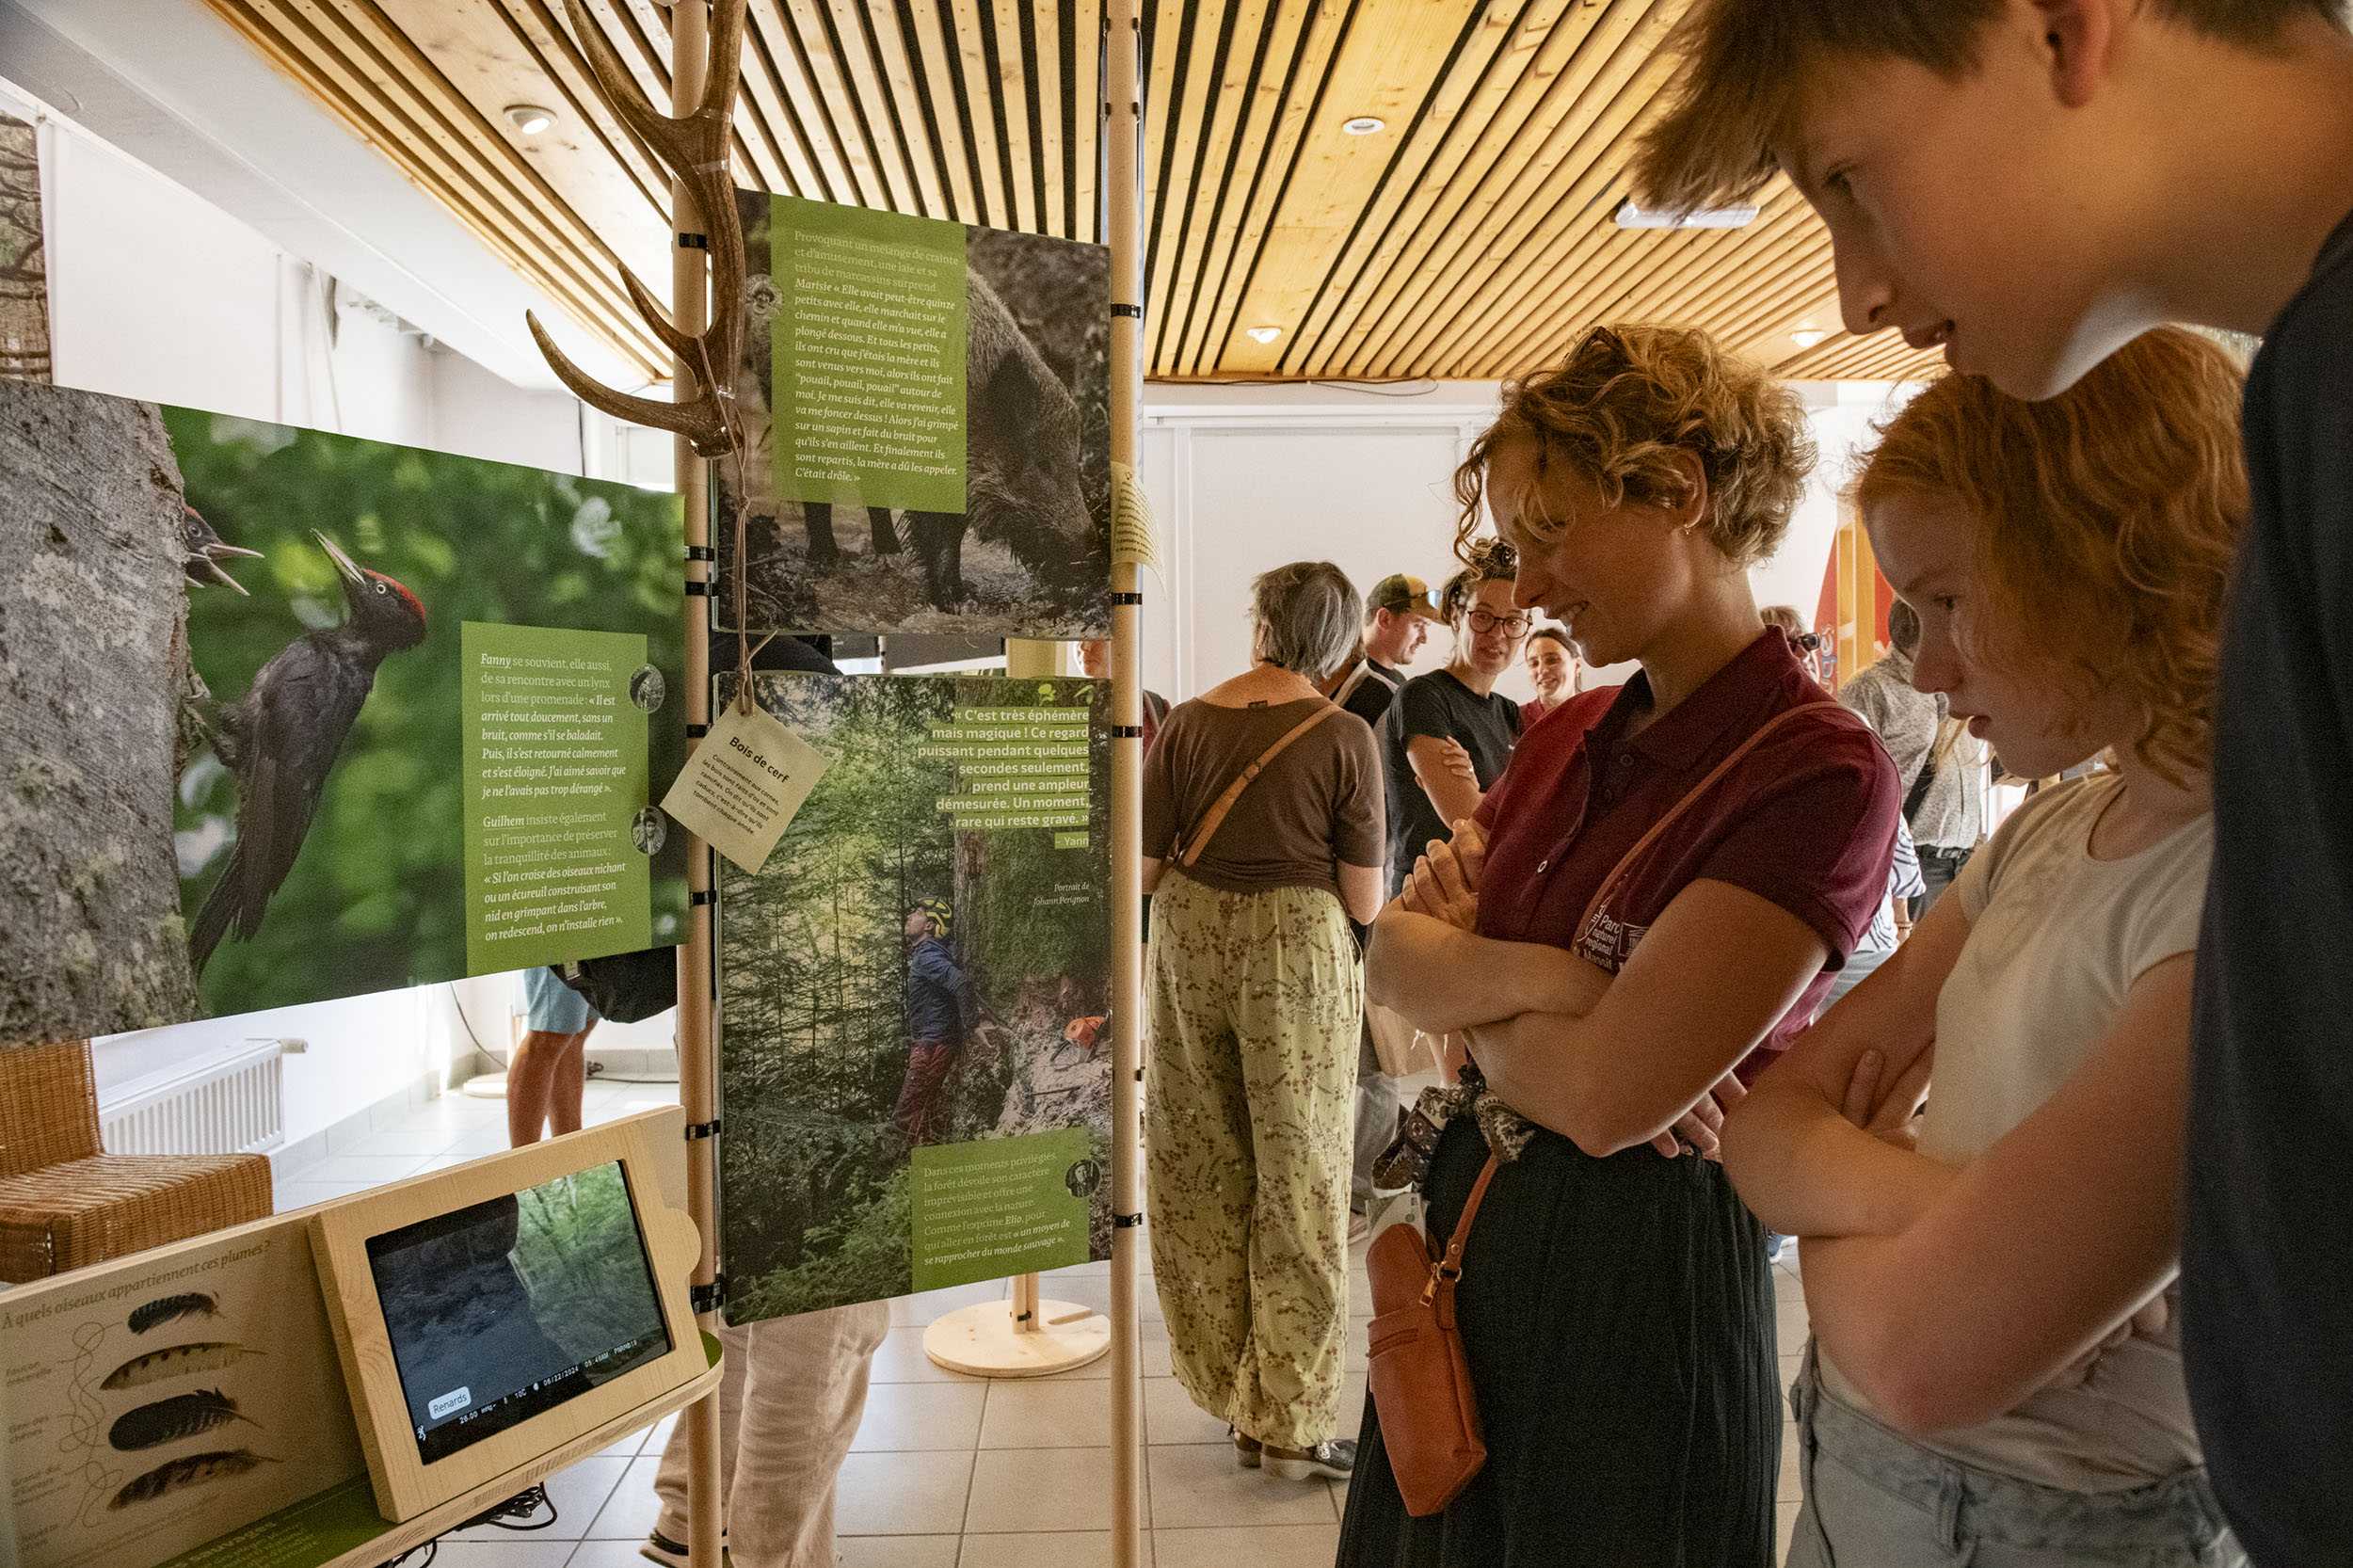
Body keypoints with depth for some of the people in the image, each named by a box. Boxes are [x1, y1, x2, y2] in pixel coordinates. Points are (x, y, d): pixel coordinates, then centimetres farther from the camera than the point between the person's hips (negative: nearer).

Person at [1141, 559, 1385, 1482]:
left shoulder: (1188, 721, 0)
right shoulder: (1344, 738, -8)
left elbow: (1145, 867, 0)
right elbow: (1363, 901, -8)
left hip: (1189, 943, 3)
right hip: (1297, 949, -3)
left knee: (1201, 1166, 15)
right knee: (1298, 1179, 7)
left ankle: (1226, 1379, 30)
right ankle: (1286, 1419, 15)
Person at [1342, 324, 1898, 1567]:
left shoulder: (1817, 773, -20)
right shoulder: (1567, 739, 4)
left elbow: (1609, 1094, -26)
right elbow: (1391, 960, 1)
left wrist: (1463, 986, -9)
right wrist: (1521, 975, -18)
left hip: (1639, 1263, -7)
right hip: (1472, 1215, 7)